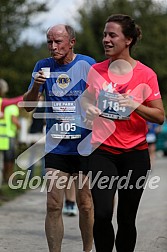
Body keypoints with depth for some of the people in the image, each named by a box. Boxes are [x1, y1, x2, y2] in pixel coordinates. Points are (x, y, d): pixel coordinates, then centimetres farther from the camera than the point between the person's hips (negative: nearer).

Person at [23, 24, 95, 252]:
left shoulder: (86, 64, -4)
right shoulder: (44, 66, 5)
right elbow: (28, 106, 5)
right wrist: (36, 86, -15)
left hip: (84, 145, -2)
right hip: (55, 146, 2)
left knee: (85, 204, 6)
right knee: (53, 206, -4)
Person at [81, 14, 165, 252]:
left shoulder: (145, 74, -4)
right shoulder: (95, 70, 4)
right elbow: (85, 100, 21)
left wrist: (136, 106, -20)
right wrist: (88, 109, -2)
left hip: (135, 153, -1)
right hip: (102, 152, 1)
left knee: (126, 219, 4)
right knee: (102, 214, -15)